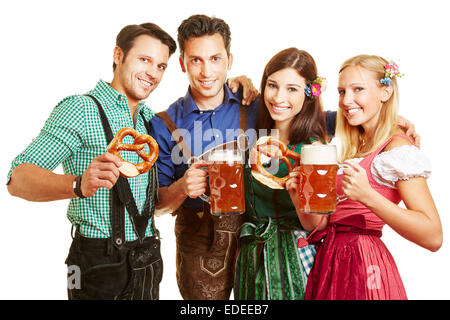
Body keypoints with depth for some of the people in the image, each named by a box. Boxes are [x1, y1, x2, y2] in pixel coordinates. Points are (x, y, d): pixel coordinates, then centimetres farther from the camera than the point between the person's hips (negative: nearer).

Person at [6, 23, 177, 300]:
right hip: (101, 265, -6)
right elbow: (18, 178, -21)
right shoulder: (80, 109, -11)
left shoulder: (149, 118, 10)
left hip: (148, 263, 7)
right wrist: (79, 185, -40)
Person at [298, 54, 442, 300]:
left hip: (364, 266, -7)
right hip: (330, 259, 8)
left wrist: (367, 196, -30)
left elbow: (433, 237, -22)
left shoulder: (398, 148, -12)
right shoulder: (355, 146, 11)